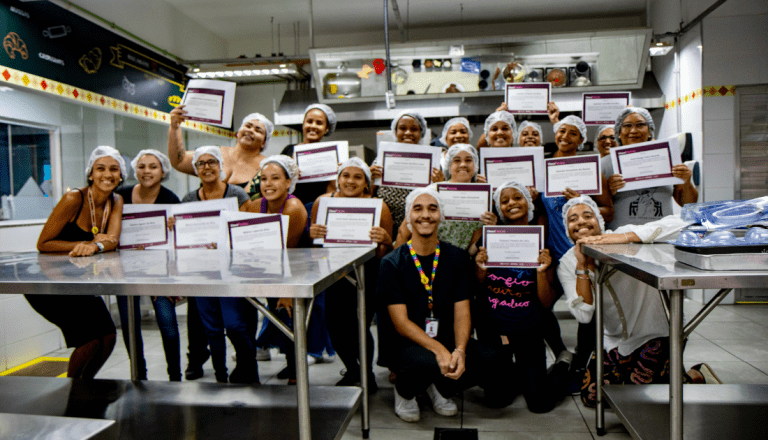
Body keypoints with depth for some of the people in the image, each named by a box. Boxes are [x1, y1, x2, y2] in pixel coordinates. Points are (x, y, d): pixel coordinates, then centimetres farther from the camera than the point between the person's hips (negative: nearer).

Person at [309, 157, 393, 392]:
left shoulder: (378, 206, -10)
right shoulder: (323, 202, -3)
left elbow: (386, 253, -4)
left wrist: (385, 240, -27)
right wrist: (313, 233, -17)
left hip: (367, 275, -3)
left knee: (358, 326, -10)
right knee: (335, 325, -1)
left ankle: (368, 372, 23)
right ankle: (352, 370, 31)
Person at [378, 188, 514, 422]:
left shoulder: (457, 258, 3)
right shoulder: (392, 263, -6)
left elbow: (462, 311, -2)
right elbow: (401, 322, -11)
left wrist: (460, 350, -21)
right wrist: (438, 350, -26)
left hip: (448, 338, 4)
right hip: (408, 342, -3)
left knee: (494, 362, -22)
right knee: (426, 363, -37)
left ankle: (441, 387, 8)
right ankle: (404, 390, 1)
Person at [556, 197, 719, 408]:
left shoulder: (623, 238, -21)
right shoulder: (567, 265, -9)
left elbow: (677, 223, -35)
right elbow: (583, 315, -19)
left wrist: (624, 237, -43)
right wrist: (582, 267, -26)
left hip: (654, 334, -5)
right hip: (614, 340, 6)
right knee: (590, 396, 5)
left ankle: (697, 377, 12)